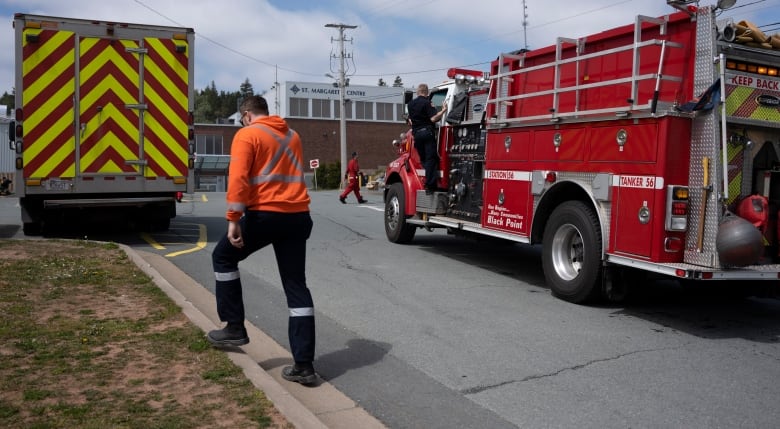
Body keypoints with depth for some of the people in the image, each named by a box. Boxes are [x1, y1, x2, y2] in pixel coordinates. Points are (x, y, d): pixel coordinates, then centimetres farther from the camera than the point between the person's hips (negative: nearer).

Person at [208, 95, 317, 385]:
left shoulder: (247, 135, -1)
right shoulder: (292, 136, 19)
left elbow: (238, 178, -13)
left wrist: (233, 219, -14)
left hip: (264, 214, -6)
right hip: (298, 216, 6)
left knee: (223, 257, 20)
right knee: (297, 287, 7)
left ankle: (235, 328, 21)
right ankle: (304, 365, 6)